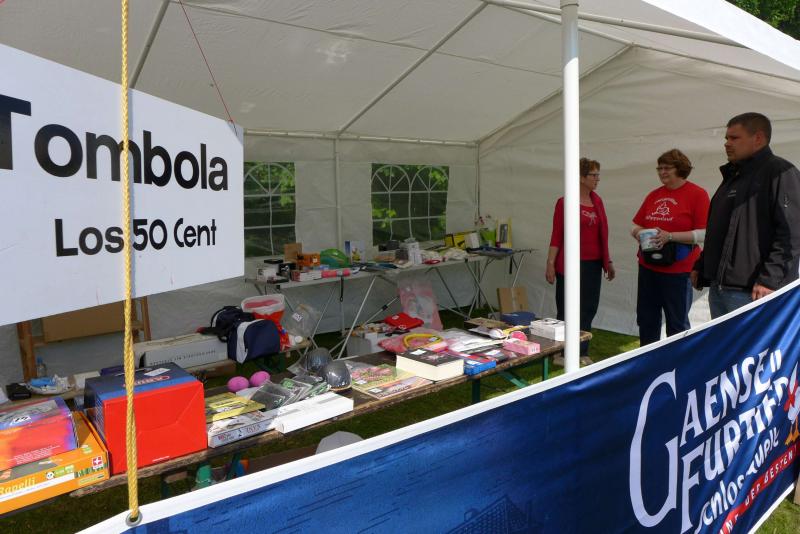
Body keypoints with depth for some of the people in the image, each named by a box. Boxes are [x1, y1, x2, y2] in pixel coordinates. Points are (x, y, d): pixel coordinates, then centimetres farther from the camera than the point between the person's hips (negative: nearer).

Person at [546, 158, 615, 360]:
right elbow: (556, 235, -7)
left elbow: (602, 234, 15)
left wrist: (608, 261, 16)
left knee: (588, 309, 9)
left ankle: (582, 352, 21)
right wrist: (550, 264, -12)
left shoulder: (597, 201, 10)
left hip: (593, 264, 6)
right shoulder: (565, 202, -7)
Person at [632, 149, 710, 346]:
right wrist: (638, 232, -8)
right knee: (646, 320, 14)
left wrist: (670, 236, -22)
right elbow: (637, 225, 15)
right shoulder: (654, 195, 11)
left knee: (677, 323, 5)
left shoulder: (697, 194, -7)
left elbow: (703, 233, -13)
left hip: (678, 270, -6)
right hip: (648, 267, 6)